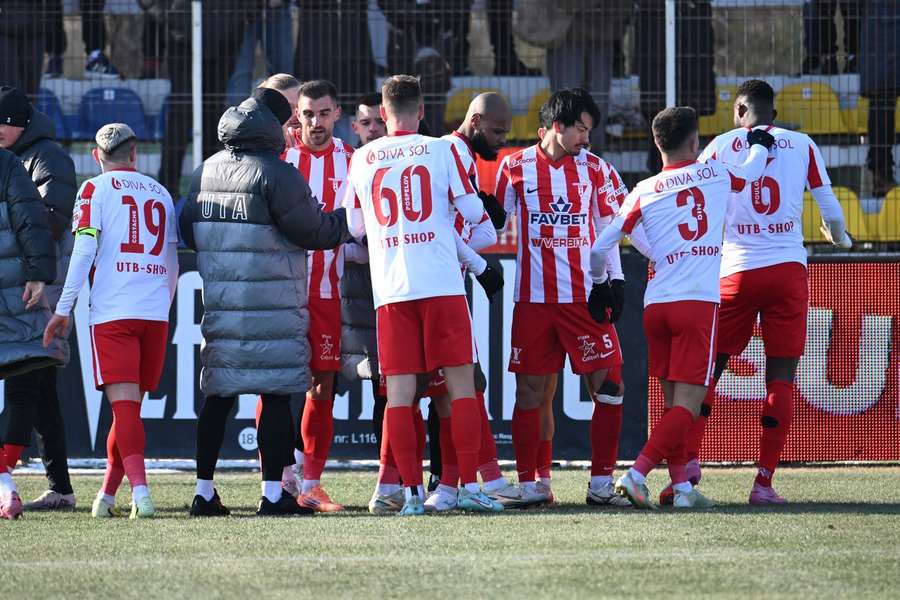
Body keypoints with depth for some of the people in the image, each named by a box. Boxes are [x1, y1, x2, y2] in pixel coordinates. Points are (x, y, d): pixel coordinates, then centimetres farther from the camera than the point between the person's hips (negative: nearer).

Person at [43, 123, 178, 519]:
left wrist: (64, 308, -5)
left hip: (112, 310, -4)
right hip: (155, 314, 4)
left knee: (124, 405, -9)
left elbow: (84, 250, -7)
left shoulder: (96, 189, 3)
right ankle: (107, 494, 16)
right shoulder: (160, 193, 16)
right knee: (130, 407, 11)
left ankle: (139, 490, -24)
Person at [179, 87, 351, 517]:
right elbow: (315, 230, -10)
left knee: (218, 395, 12)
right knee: (275, 394, -3)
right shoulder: (276, 175, -12)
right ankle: (273, 493, -5)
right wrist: (350, 222, 7)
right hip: (272, 304, -7)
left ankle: (204, 491, 13)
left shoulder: (205, 172, 11)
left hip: (219, 303, 7)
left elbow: (188, 232, 18)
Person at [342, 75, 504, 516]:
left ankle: (412, 491, -3)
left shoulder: (363, 159, 9)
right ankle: (469, 486, -2)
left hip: (390, 290, 2)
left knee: (399, 392, 2)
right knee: (461, 384, 2)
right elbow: (474, 213, 3)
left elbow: (354, 227, 17)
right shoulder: (441, 151, 1)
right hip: (442, 284, -2)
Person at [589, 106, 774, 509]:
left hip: (656, 305, 3)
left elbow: (601, 247, 5)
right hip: (699, 302, -3)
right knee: (688, 403, -7)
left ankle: (681, 486, 10)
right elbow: (752, 171, 29)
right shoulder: (715, 174, 6)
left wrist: (599, 284, 25)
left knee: (674, 402, 14)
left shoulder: (644, 192, 7)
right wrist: (759, 144, 52)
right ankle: (637, 473, -21)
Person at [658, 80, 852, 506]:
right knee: (781, 378, 3)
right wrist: (839, 238, 33)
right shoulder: (802, 146, 7)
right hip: (789, 268, 0)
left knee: (708, 369, 9)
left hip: (738, 270, 0)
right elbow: (829, 206, 11)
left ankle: (689, 460, -8)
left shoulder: (721, 147, 5)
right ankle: (764, 482, -3)